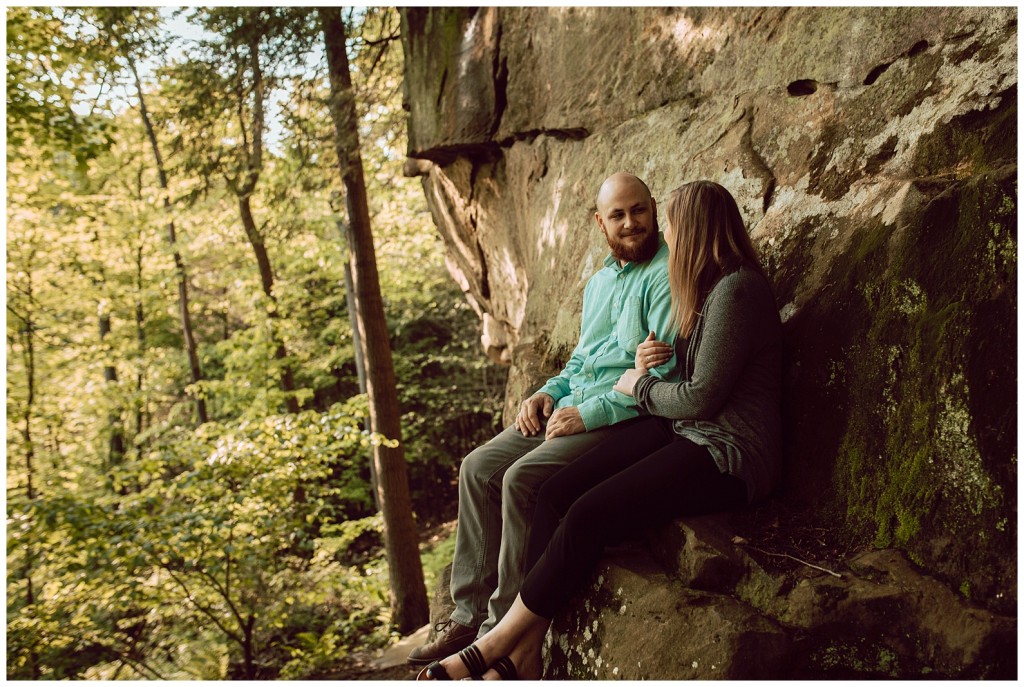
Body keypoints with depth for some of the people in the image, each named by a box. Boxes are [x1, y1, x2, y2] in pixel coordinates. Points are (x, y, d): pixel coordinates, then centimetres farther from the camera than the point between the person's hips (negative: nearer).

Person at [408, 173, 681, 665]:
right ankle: (470, 613, 3)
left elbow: (667, 372, -18)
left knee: (522, 478, -26)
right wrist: (550, 392, 8)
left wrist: (591, 412, -19)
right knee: (478, 468, -3)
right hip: (574, 409, 9)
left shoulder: (666, 275, -9)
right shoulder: (598, 282, 20)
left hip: (626, 418, -9)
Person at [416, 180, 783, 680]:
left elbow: (701, 396, -20)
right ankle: (523, 658, -9)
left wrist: (638, 385, -2)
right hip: (684, 433, 9)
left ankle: (494, 647, -6)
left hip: (727, 457, -9)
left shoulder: (735, 290, -16)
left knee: (587, 517, -23)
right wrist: (646, 364, -2)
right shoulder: (709, 287, 16)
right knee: (555, 493, -10)